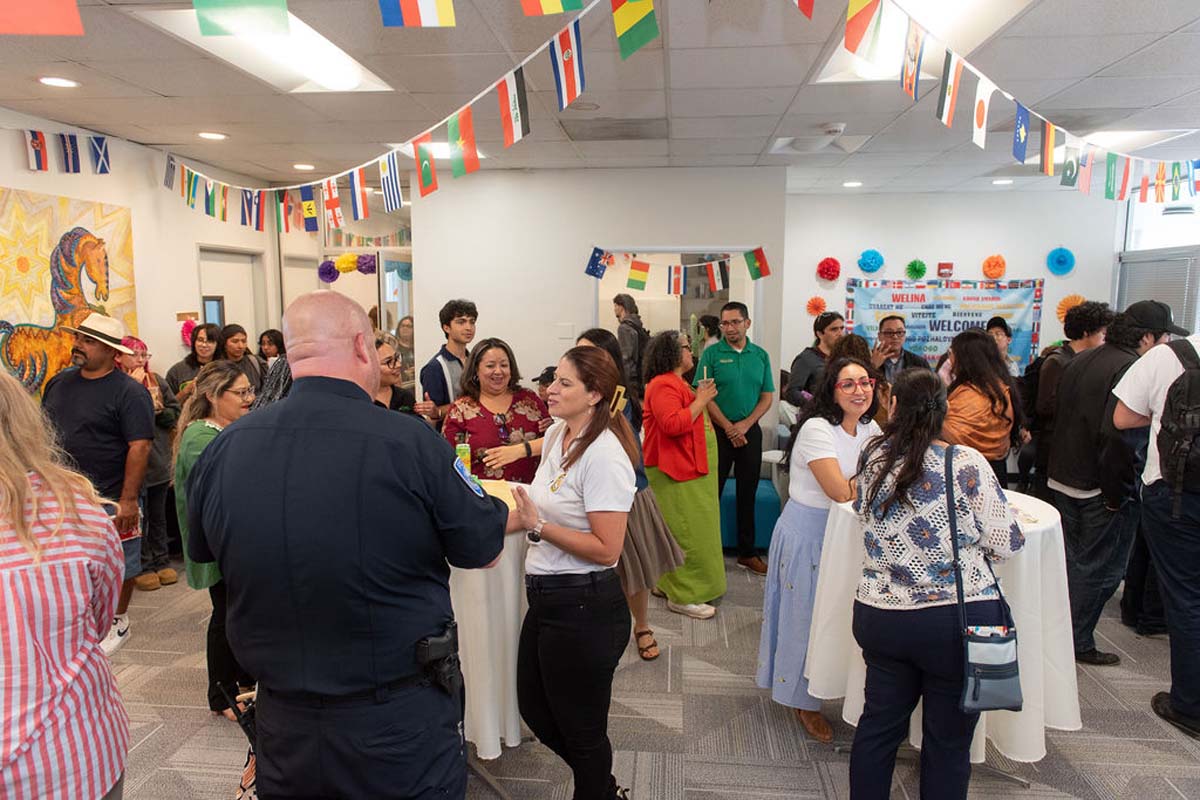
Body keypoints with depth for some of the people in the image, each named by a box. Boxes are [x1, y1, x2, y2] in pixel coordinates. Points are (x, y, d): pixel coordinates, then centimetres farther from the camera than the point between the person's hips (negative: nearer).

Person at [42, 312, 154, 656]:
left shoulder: (129, 391, -13)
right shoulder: (59, 382, 8)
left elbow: (140, 446, -18)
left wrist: (128, 499, -22)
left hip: (111, 499, -6)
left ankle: (118, 622, 27)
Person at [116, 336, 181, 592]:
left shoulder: (157, 381, 5)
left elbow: (175, 413, 6)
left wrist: (158, 410, -13)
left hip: (160, 461, 5)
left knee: (158, 515, 16)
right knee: (138, 517, 6)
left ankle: (161, 561, 27)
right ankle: (142, 567, 16)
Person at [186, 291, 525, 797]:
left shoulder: (223, 449, -11)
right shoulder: (410, 442, -24)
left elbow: (202, 551, 9)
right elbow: (484, 551, -10)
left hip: (284, 727, 4)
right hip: (402, 726, -3)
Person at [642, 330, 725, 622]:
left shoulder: (675, 382, 18)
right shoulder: (663, 385, -17)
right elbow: (672, 425, -29)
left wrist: (701, 398, 13)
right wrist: (701, 401, -21)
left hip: (689, 470, 11)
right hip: (678, 474, -11)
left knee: (684, 530, 16)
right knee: (686, 532, -7)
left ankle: (668, 584, 26)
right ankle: (682, 596, 1)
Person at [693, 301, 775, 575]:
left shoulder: (760, 355, 7)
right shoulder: (712, 354, -3)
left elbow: (767, 396, 5)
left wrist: (745, 424, -9)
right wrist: (729, 427, -13)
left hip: (750, 431, 3)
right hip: (718, 431, -3)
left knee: (747, 494, 10)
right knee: (712, 491, 1)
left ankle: (747, 553, 21)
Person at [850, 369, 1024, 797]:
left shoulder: (873, 457, -1)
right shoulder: (967, 464, -11)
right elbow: (1005, 543, -6)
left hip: (879, 615, 3)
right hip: (958, 619, -3)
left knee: (878, 726, 18)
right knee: (948, 742, 14)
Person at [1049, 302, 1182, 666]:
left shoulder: (1079, 362, 10)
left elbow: (1060, 416, 15)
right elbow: (1117, 434, -28)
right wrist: (1117, 494, -20)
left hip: (1063, 481, 9)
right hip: (1099, 490, -9)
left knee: (1073, 561, 21)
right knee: (1099, 570, 6)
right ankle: (1078, 644, 16)